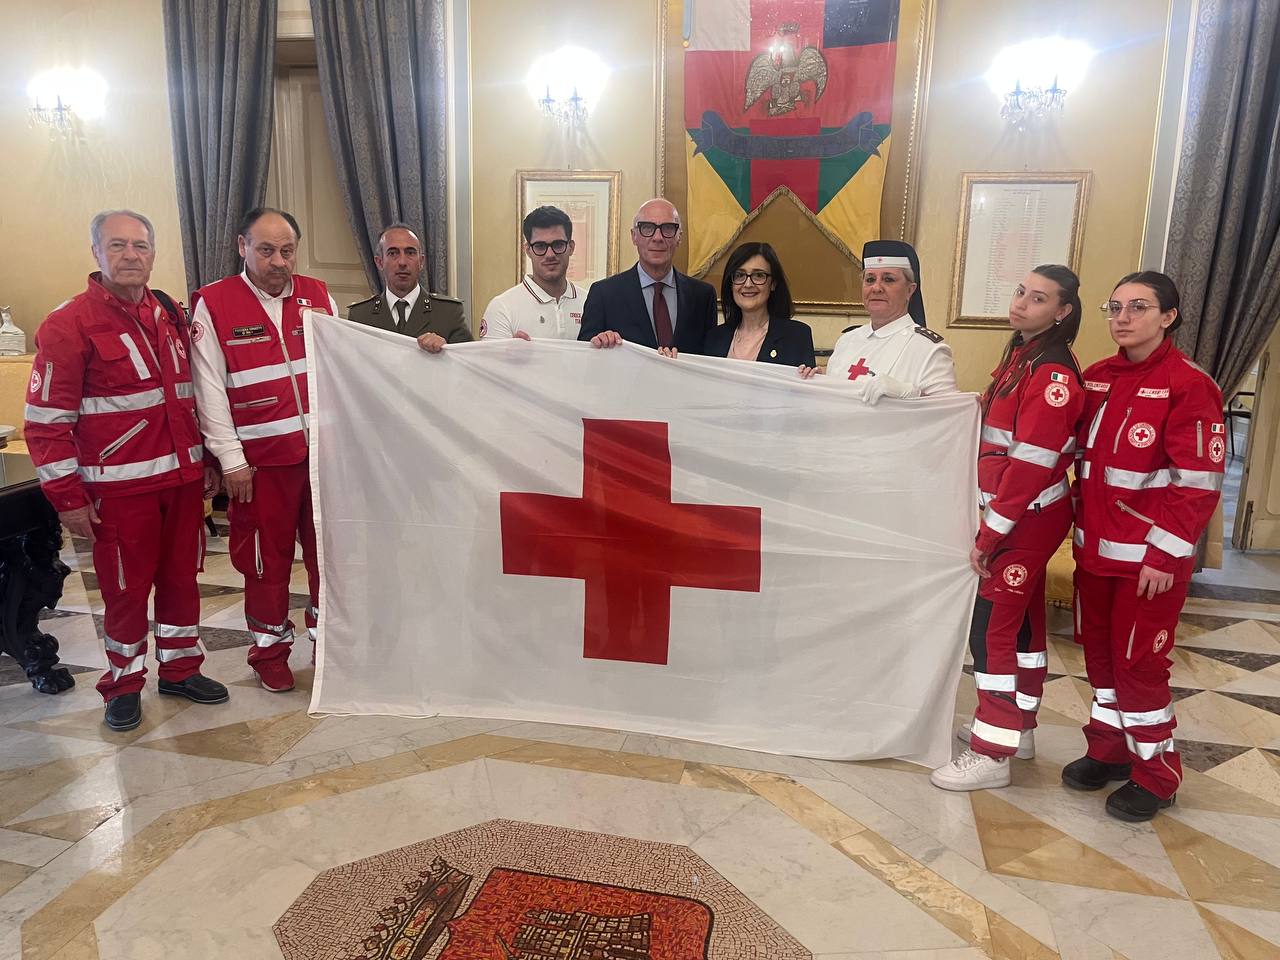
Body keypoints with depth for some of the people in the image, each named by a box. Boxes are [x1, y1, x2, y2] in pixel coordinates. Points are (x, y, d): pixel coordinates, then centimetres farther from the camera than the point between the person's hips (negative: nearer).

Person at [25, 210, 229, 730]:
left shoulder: (170, 315, 10)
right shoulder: (68, 324, -9)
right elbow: (47, 421, -10)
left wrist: (205, 459, 15)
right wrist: (69, 498, -11)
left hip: (183, 477, 5)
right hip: (120, 486, -5)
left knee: (182, 576, 14)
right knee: (126, 588, 6)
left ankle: (180, 668, 31)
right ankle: (124, 683, 25)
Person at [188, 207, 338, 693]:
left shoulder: (318, 295, 7)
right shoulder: (213, 303, -3)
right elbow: (209, 387, -5)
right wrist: (230, 458, -8)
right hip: (260, 457, -3)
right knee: (266, 557, 7)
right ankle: (270, 648, 25)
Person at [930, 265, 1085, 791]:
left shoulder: (1054, 374, -19)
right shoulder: (1020, 356, 11)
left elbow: (1031, 463, -22)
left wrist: (989, 535, -19)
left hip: (1028, 518, -9)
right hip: (1018, 516, 9)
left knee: (991, 629, -5)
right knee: (1022, 620, 18)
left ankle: (992, 753, 6)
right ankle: (1017, 727, 32)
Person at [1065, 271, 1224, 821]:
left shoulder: (1189, 385, -12)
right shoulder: (1096, 379, 7)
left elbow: (1199, 484, -15)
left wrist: (1163, 556, -17)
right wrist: (1083, 527, 13)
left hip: (1150, 558, -6)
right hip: (1095, 549, 6)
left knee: (1139, 663, 3)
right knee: (1100, 652, 16)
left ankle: (1154, 775, 22)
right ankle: (1109, 750, 34)